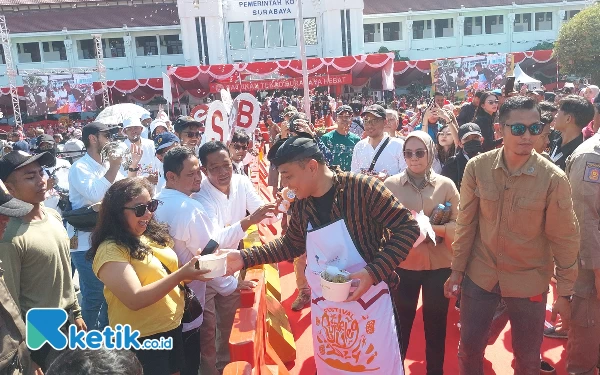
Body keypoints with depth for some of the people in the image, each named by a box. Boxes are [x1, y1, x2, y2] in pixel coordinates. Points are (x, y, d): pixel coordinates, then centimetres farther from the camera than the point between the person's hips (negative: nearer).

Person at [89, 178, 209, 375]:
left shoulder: (153, 234, 3)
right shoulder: (110, 250, -19)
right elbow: (135, 300, -26)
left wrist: (193, 266, -7)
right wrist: (180, 275, -30)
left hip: (174, 327, 7)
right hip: (141, 339, -7)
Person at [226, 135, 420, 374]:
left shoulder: (361, 187, -19)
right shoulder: (301, 205, -2)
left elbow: (407, 227, -16)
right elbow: (291, 245, 13)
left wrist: (374, 271, -25)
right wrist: (245, 257, 3)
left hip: (368, 303, -5)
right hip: (324, 308, 5)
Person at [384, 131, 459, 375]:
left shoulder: (446, 185, -2)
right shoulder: (391, 184, -3)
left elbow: (459, 225, -4)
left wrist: (433, 228, -20)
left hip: (439, 265, 1)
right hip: (402, 264, -1)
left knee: (436, 324, 15)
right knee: (401, 322, 12)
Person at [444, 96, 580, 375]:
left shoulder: (553, 178, -15)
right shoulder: (477, 167, -11)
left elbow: (564, 238, -7)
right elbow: (466, 222, -2)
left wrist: (565, 292, -2)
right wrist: (457, 269, 2)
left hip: (529, 280, -1)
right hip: (479, 275, 1)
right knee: (469, 347, 13)